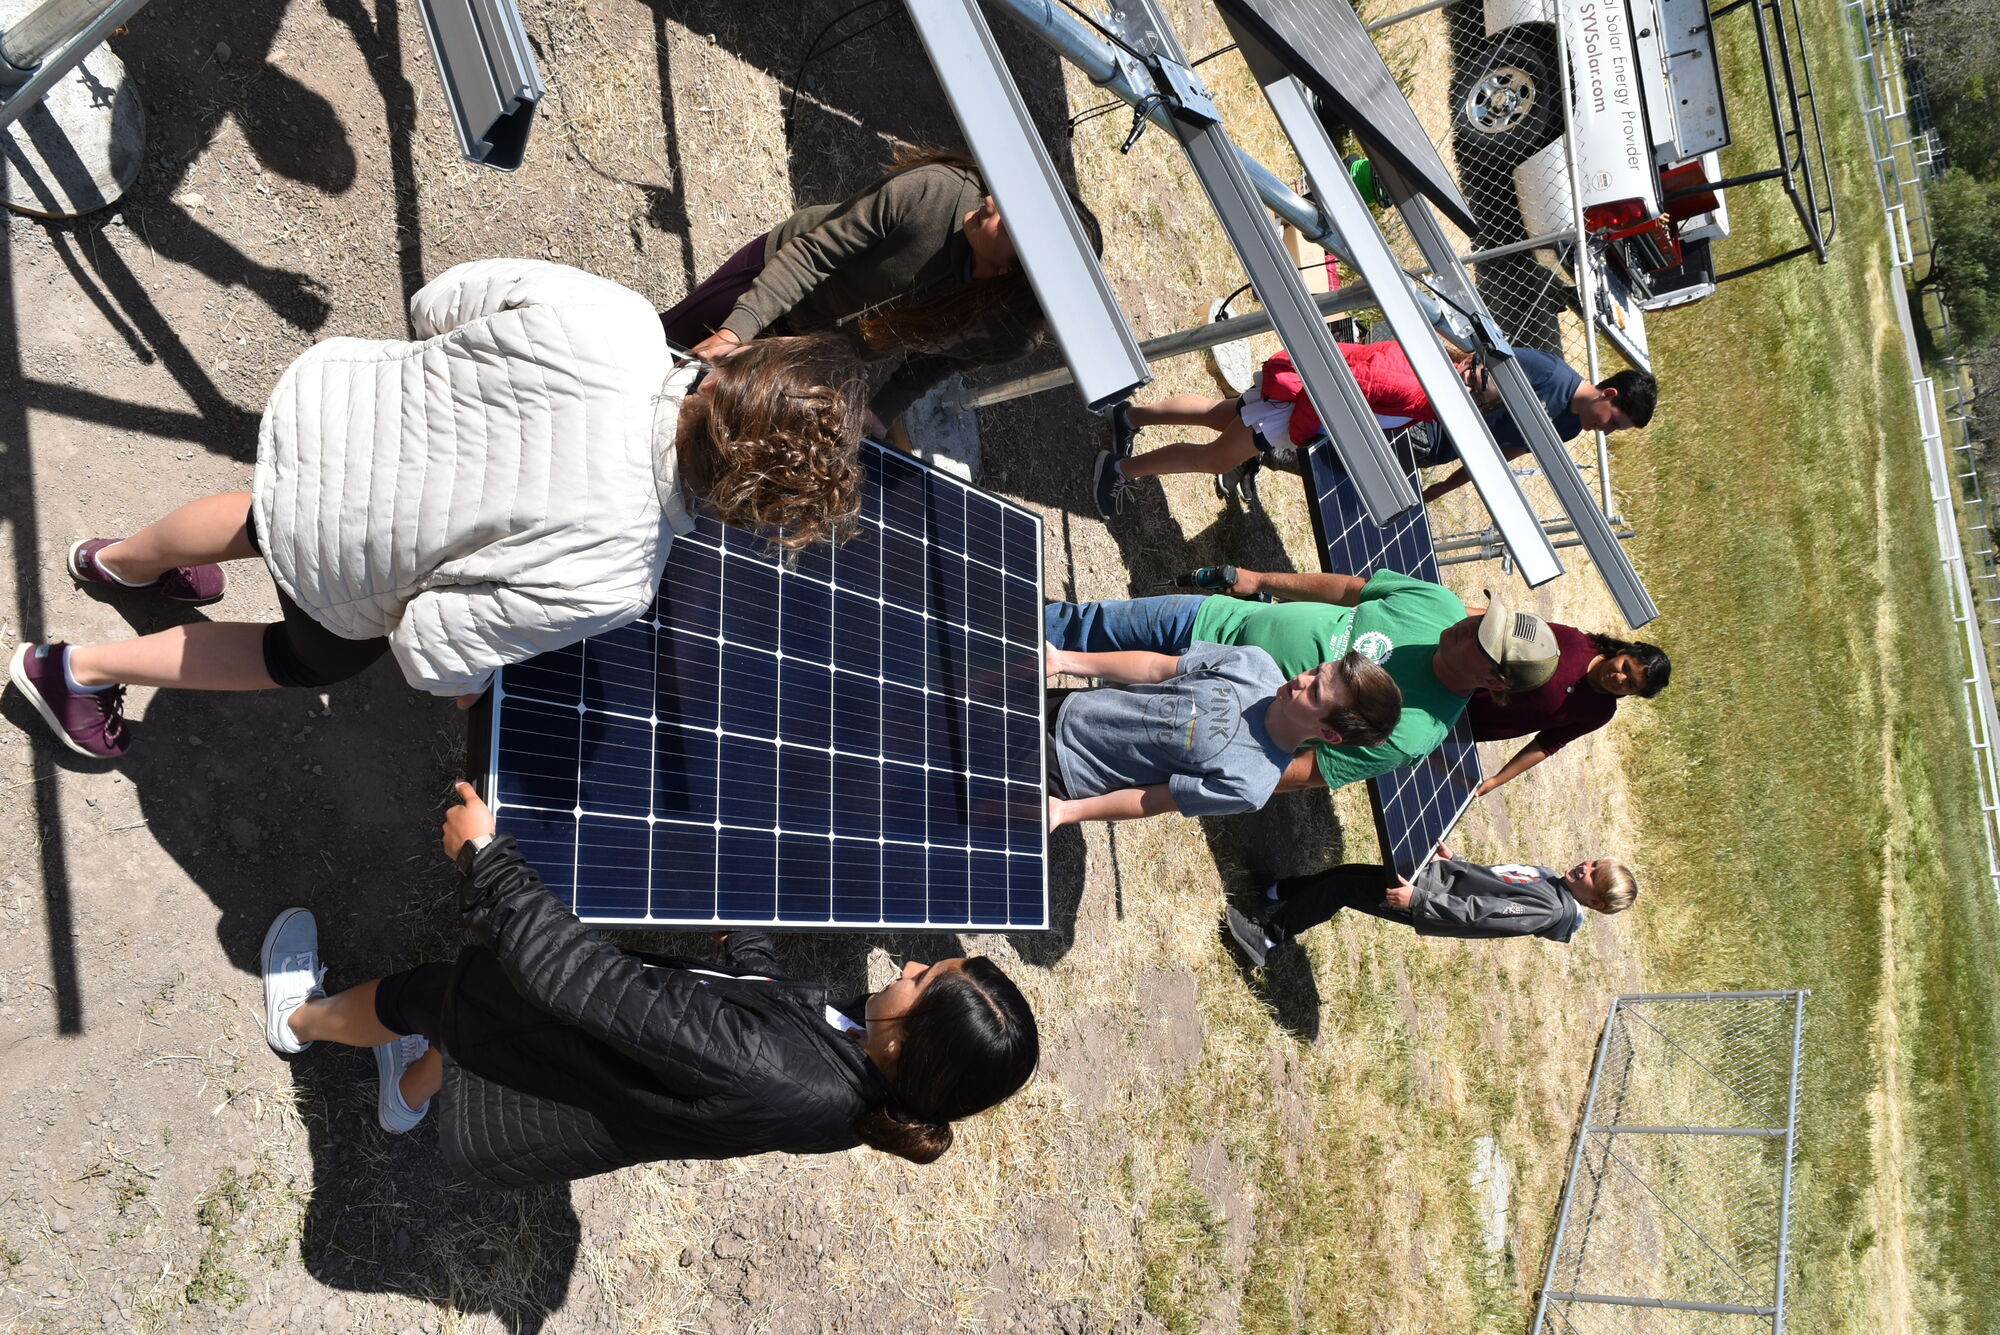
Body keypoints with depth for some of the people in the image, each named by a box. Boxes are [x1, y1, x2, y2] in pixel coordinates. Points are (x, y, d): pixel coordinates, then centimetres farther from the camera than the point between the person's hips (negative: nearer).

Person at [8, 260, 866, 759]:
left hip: (322, 401, 5)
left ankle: (119, 559, 71)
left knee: (269, 516, 40)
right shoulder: (608, 575, -41)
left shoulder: (608, 316, -30)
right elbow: (434, 640, -28)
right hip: (335, 560, -4)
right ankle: (76, 669, 46)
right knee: (315, 659, 32)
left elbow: (437, 304, -11)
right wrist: (459, 683, -3)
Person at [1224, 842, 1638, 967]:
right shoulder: (1550, 877, 11)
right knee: (1345, 872, 4)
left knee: (1341, 887, -14)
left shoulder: (1551, 910, -18)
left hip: (1428, 897, -8)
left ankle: (1269, 937, -2)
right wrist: (1454, 860, 13)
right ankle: (1277, 896, 18)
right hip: (1437, 872, 8)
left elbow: (1477, 914, -26)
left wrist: (1418, 899, -29)